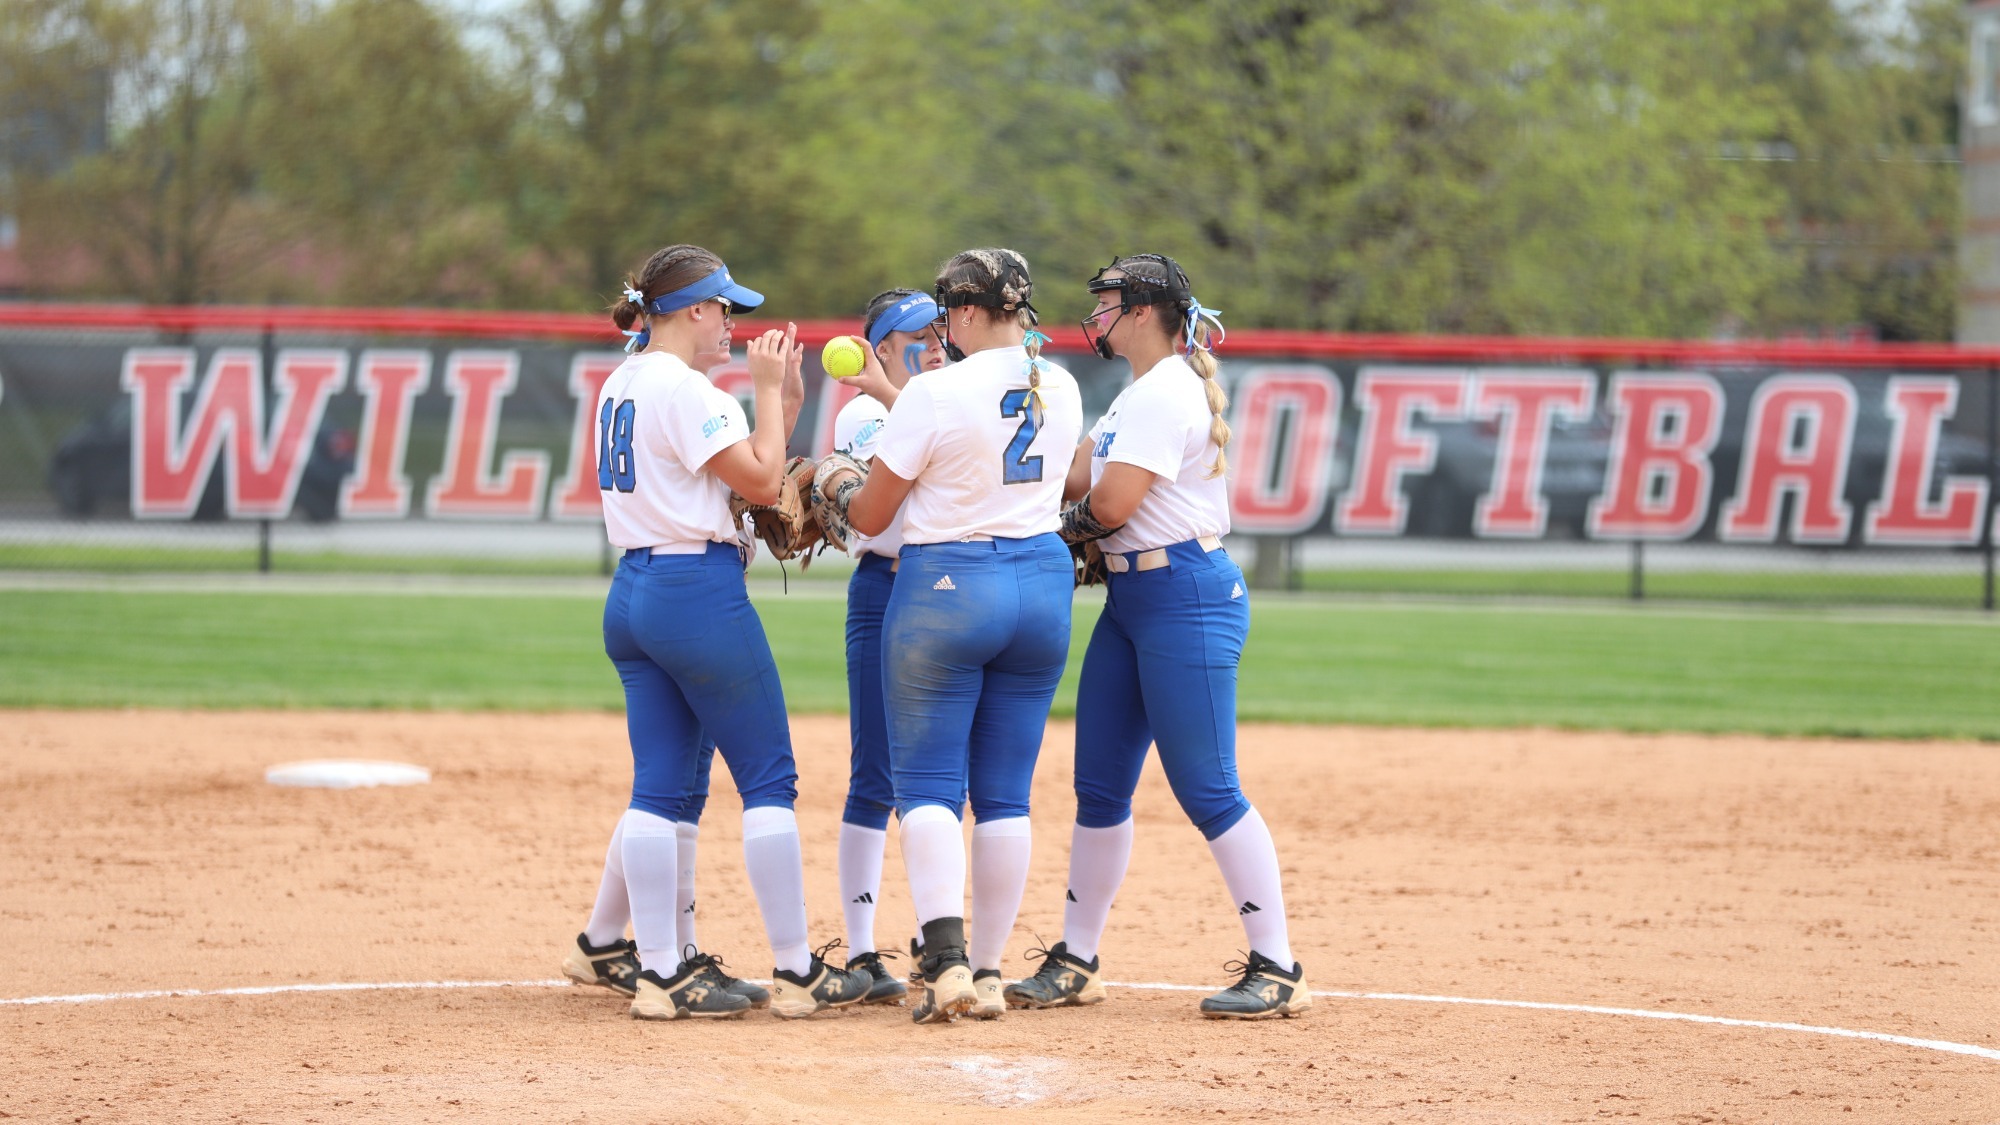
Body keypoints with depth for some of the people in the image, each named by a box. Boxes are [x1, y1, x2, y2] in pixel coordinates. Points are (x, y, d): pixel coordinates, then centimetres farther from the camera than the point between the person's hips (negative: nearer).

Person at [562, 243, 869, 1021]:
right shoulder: (682, 388, -14)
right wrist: (769, 390, -2)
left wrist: (775, 394, 13)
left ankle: (660, 974, 3)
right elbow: (762, 480, -12)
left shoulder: (620, 386, 15)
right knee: (769, 778, -1)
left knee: (660, 784, 6)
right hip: (699, 591, -9)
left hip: (633, 591, 9)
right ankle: (796, 974, 2)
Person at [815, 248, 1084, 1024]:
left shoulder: (934, 394, -13)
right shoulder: (1061, 392, 5)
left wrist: (835, 482, 17)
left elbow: (870, 516, -5)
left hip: (944, 588, -5)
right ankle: (988, 972, 8)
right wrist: (890, 396, 27)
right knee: (1005, 792, 9)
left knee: (928, 784, -2)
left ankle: (946, 960, -20)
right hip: (1044, 583, 5)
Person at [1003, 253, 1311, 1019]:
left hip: (1187, 597, -11)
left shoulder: (1166, 394, -14)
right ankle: (1076, 962, 16)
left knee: (1206, 789, -10)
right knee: (1099, 784, 10)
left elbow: (1110, 504, -19)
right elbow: (1072, 478, 16)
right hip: (1132, 599, 11)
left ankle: (1277, 970, -7)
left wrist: (1062, 526, 0)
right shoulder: (1138, 396, 19)